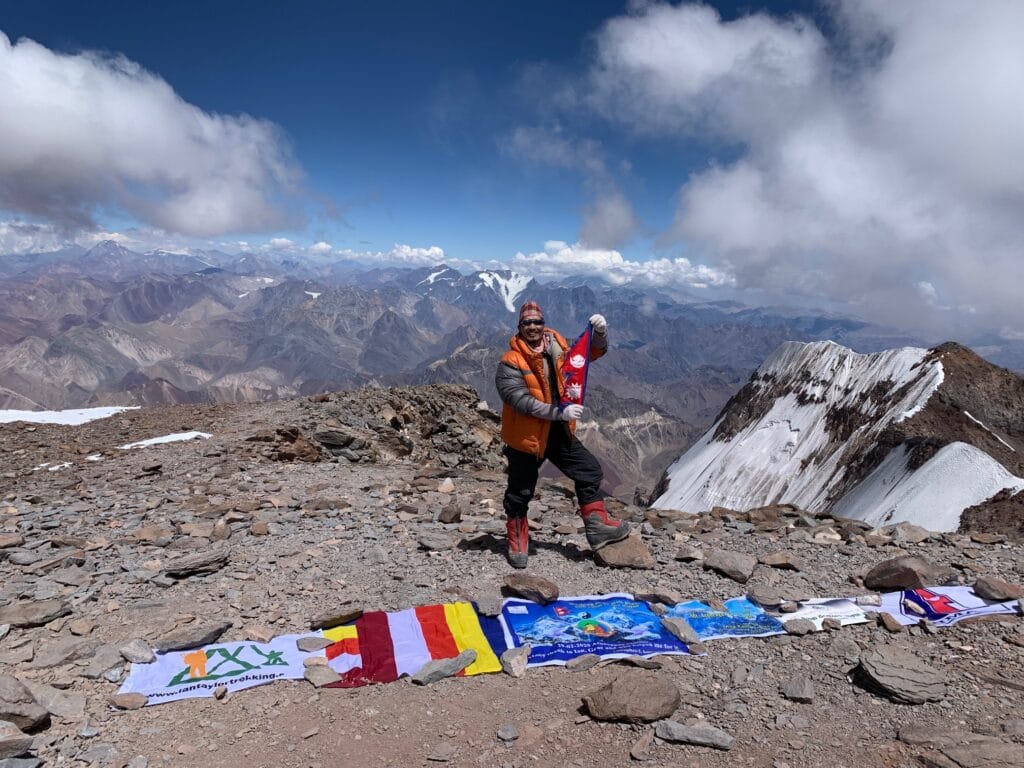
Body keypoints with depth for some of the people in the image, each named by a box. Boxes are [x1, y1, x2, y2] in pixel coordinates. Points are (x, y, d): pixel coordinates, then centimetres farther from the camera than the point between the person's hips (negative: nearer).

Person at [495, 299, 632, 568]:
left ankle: (596, 526, 21)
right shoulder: (511, 362, -17)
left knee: (590, 471, 7)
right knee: (521, 492, 9)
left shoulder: (558, 348, 2)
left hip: (560, 433, 5)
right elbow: (520, 400, -26)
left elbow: (594, 352, 7)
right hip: (526, 435, -5)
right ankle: (517, 542, 30)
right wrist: (559, 412, -31)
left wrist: (600, 331, -15)